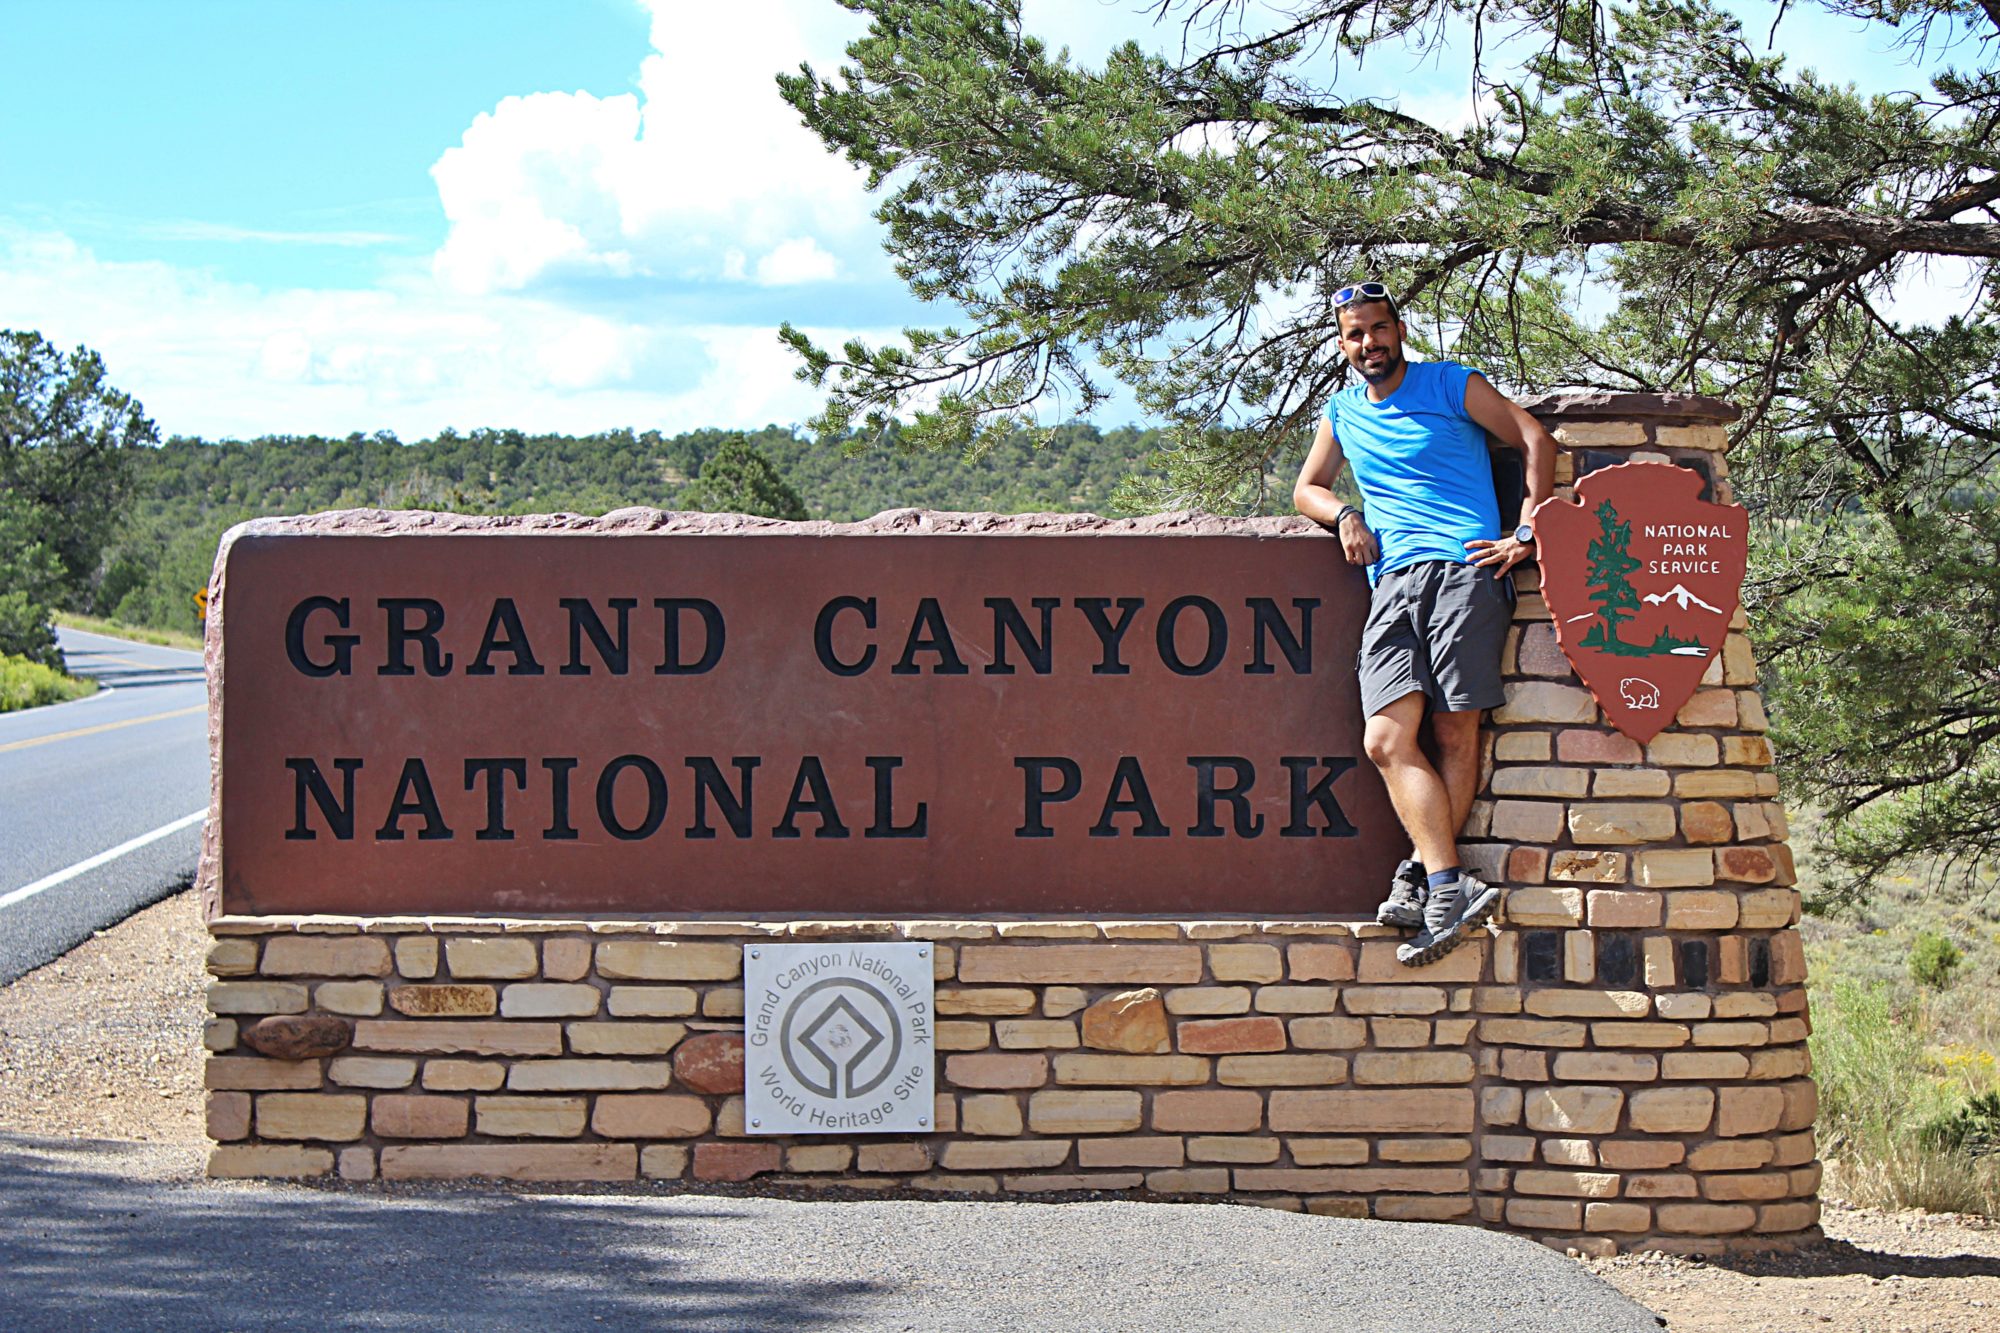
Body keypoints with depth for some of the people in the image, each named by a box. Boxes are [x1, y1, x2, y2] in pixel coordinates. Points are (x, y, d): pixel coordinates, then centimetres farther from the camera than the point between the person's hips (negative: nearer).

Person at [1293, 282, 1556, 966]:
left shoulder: (1450, 385, 11)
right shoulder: (1343, 412, 25)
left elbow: (1536, 440, 7)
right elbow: (1307, 488, 36)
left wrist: (1526, 535, -3)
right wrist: (1345, 515, 12)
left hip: (1465, 569, -4)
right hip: (1391, 583, 4)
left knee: (1456, 735, -13)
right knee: (1387, 739, -16)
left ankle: (1426, 876, -12)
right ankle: (1451, 889, -23)